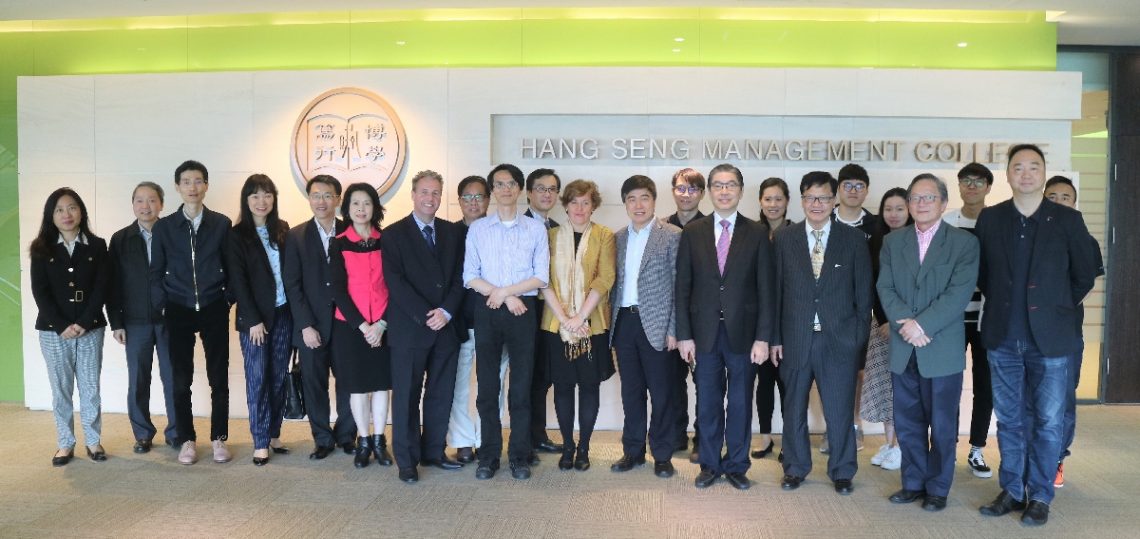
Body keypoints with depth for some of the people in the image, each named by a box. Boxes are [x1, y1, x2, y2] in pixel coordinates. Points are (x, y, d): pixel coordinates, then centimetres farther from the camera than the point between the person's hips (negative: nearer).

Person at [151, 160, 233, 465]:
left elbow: (230, 266, 5)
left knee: (219, 378, 5)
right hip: (178, 311, 0)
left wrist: (229, 299, -2)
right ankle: (187, 440, 18)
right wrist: (162, 307, -1)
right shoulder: (163, 227, 2)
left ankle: (219, 438, 17)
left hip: (214, 310, 0)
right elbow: (156, 272, 6)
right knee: (181, 380, 5)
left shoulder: (222, 224, 2)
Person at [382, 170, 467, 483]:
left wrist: (447, 311, -10)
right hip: (409, 328, -4)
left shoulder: (453, 233, 11)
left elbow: (460, 277, 6)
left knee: (441, 395, 9)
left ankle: (434, 452, 22)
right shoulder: (394, 234, 0)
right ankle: (407, 460, 12)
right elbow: (395, 281, -8)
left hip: (447, 327, 4)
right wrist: (425, 316, -15)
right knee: (407, 396, 3)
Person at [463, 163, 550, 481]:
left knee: (521, 387, 4)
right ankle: (489, 456, 16)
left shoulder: (536, 229, 4)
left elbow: (541, 277, -1)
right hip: (486, 312, 1)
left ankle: (520, 457, 15)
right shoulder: (477, 229, 6)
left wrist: (504, 290, -11)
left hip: (523, 312, -1)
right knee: (487, 386, 5)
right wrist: (505, 297, -9)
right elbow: (470, 277, 1)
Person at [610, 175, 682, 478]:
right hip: (624, 322, 4)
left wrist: (673, 329, -10)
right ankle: (633, 451, 23)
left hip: (656, 324, -4)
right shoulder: (618, 238, 12)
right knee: (631, 391, 12)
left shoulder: (672, 236, -3)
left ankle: (662, 455, 15)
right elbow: (615, 282, 13)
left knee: (662, 392, 3)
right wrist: (611, 323, 7)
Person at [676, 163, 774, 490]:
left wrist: (763, 337, -6)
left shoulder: (757, 233, 1)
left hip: (742, 332, -1)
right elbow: (683, 287, 2)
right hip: (705, 333, 1)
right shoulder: (693, 232, 3)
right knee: (708, 403, 10)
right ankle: (710, 465, 25)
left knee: (740, 403, 9)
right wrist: (684, 334, -3)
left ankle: (737, 465, 25)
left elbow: (765, 289, -1)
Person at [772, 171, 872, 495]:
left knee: (840, 410, 7)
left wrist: (861, 339, -2)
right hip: (796, 338, 1)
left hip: (840, 339, -1)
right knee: (794, 408, 12)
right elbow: (777, 291, 3)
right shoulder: (784, 239, 3)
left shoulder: (854, 239, 1)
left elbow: (863, 293, 2)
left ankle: (842, 471, 26)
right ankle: (796, 468, 29)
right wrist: (776, 337, 0)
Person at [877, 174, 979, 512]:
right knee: (907, 423, 11)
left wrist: (922, 324, -20)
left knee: (942, 425, 7)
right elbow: (885, 288, 1)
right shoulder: (892, 242, 9)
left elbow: (959, 292, -13)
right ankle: (913, 483, 24)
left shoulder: (964, 243, -2)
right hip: (903, 349, 4)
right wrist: (905, 323, -15)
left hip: (943, 349, -3)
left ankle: (938, 488, 20)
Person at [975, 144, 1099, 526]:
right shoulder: (990, 218, 3)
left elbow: (1085, 275, 5)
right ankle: (1012, 491, 23)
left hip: (1049, 338, -2)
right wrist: (1002, 305, 8)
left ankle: (1040, 496, 18)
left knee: (1048, 421, 5)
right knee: (1010, 420, 11)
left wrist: (1056, 308, 8)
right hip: (1003, 338, 2)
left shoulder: (1067, 219, -2)